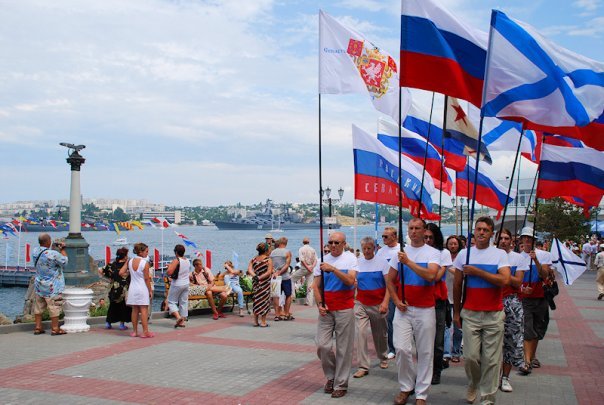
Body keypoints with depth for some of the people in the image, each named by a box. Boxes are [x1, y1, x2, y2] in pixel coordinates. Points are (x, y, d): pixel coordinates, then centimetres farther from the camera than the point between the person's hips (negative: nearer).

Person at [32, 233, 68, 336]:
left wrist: (55, 248, 3)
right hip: (52, 287, -7)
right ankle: (55, 329, 10)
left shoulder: (35, 251, -4)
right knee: (54, 307, 4)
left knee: (38, 306, 15)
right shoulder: (53, 254, -25)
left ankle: (38, 327, 21)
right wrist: (63, 249, 1)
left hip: (39, 284, 7)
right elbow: (64, 262, -10)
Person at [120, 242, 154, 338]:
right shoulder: (145, 263, -14)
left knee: (134, 310, 12)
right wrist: (150, 290, -1)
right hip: (142, 289, -5)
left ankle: (134, 331, 17)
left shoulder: (129, 261, 1)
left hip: (132, 288, 5)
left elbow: (121, 273, -1)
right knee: (144, 310, 0)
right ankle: (145, 332, 1)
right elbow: (146, 278, -11)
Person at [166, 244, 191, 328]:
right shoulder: (188, 261, 4)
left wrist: (169, 266, -5)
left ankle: (178, 316, -15)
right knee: (184, 302, 11)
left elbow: (169, 273, -23)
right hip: (186, 284, 7)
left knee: (171, 301, 5)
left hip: (177, 284, -7)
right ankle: (182, 321, 13)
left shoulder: (176, 261, -18)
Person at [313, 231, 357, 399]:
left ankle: (340, 384, 12)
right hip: (326, 310, 3)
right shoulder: (323, 260, 6)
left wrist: (333, 269, -24)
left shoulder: (350, 258, -3)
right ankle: (331, 376, 22)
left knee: (343, 348, 2)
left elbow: (350, 281, -17)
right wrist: (320, 304, -6)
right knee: (322, 345, 0)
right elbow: (316, 286, 8)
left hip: (345, 309, -3)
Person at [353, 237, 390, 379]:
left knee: (380, 334, 12)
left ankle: (383, 358, 37)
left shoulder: (382, 262, -3)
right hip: (361, 304, 1)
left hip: (378, 304, -1)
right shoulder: (357, 262, 4)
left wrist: (385, 302, -16)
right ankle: (363, 367, -7)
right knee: (361, 332, -10)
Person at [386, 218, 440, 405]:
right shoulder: (400, 252, 8)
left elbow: (431, 275, -21)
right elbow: (390, 280, 13)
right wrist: (396, 301, -1)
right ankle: (406, 386, 15)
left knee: (425, 352, 2)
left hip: (425, 310, -2)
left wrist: (408, 262, -22)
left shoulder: (433, 253, -2)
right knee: (402, 348, -6)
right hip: (403, 308, 2)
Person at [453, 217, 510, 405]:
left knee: (491, 359, 1)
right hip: (470, 314, 1)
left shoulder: (500, 254, 1)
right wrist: (456, 312, 12)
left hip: (494, 315, -1)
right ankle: (473, 384, 29)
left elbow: (505, 280, -15)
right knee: (470, 356, 0)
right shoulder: (464, 254, 6)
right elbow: (457, 285, 11)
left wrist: (477, 271, -14)